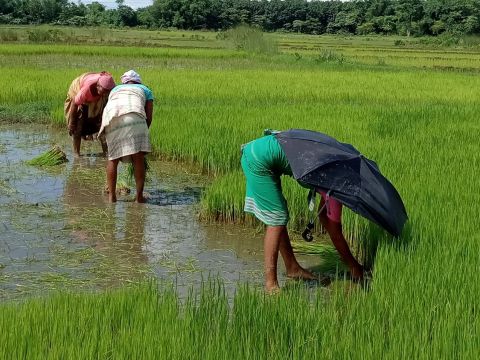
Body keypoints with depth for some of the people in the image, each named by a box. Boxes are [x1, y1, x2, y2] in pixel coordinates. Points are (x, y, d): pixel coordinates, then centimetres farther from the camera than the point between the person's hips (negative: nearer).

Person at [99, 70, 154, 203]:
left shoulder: (115, 89, 41)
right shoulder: (145, 90, 33)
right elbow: (149, 117, 22)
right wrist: (141, 135, 35)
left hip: (111, 117, 3)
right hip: (133, 115, -3)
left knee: (113, 157, 12)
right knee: (138, 157, -2)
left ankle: (111, 196, 11)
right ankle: (139, 196, -6)